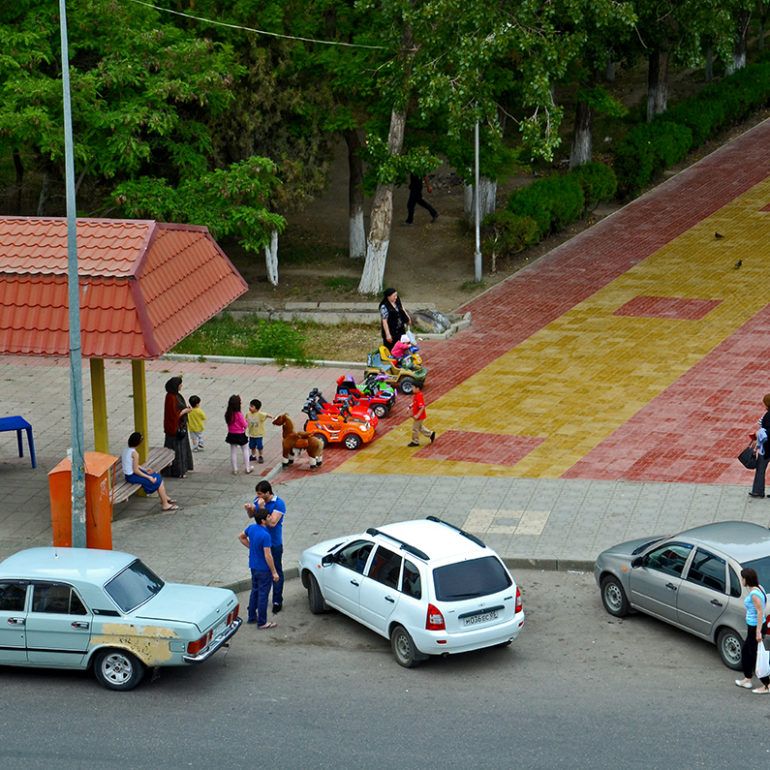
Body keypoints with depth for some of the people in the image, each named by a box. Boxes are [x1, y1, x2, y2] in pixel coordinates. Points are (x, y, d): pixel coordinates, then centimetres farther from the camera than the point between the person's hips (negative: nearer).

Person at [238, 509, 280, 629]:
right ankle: (262, 622, 11)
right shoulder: (265, 535, -28)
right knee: (263, 595, 3)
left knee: (255, 591, 22)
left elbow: (241, 537, 16)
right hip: (263, 569, -8)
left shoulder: (251, 528, -4)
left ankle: (252, 617, 33)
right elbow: (267, 556, -25)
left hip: (253, 567, 8)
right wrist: (274, 572, -16)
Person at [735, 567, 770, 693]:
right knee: (745, 651, 22)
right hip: (752, 627, 10)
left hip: (755, 627, -10)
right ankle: (747, 679, 35)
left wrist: (758, 632, -24)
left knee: (755, 656, -1)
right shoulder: (758, 588, 6)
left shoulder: (754, 593, -23)